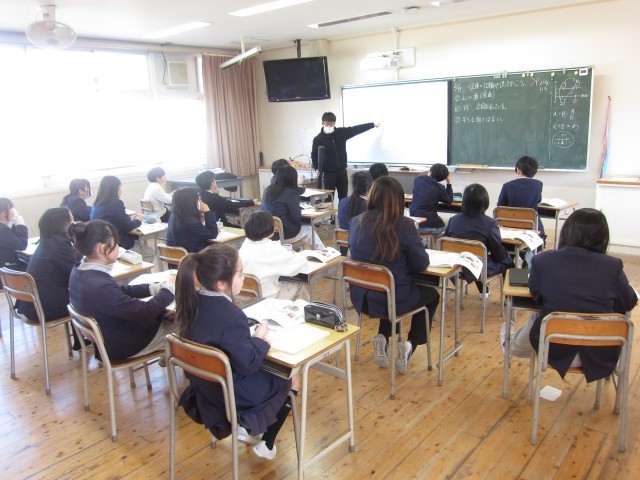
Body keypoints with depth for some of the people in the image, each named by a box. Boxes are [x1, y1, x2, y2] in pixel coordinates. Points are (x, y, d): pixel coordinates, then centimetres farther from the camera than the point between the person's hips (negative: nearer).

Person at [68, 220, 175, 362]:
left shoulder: (79, 272, -7)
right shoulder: (99, 286, -35)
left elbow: (119, 291, 7)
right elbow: (145, 312, -27)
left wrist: (152, 288, -2)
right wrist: (167, 291, -10)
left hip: (107, 337, 8)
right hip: (123, 345, -8)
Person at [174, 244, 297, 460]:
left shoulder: (194, 302, -8)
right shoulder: (232, 316, -33)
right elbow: (248, 364, -25)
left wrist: (250, 335, -4)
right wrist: (259, 339, -9)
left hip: (204, 383, 8)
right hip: (230, 393, -7)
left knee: (270, 372, 27)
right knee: (287, 384, 17)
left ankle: (244, 428, 31)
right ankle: (266, 445, 27)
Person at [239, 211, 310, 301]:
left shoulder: (246, 243, -2)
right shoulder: (271, 248, -22)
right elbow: (302, 263, -15)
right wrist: (291, 254, 5)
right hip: (266, 298, -7)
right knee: (299, 286, 17)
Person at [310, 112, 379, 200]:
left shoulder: (341, 133, 2)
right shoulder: (318, 139, -6)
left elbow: (356, 129, 3)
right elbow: (314, 156, -3)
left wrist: (372, 124, 3)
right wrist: (317, 168, -16)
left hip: (342, 171, 3)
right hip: (328, 173, -3)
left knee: (343, 198, 10)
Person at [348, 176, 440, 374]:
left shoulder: (356, 222, -7)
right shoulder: (404, 225, -20)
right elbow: (421, 264, -12)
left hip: (362, 298, 4)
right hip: (394, 300, -4)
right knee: (432, 295, 27)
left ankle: (382, 340, 22)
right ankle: (410, 346, 14)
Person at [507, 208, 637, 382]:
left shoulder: (542, 260, -13)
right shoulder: (613, 266, -13)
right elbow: (628, 303, 4)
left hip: (554, 349, 0)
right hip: (600, 354, 1)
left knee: (535, 320, 34)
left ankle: (512, 347, 65)